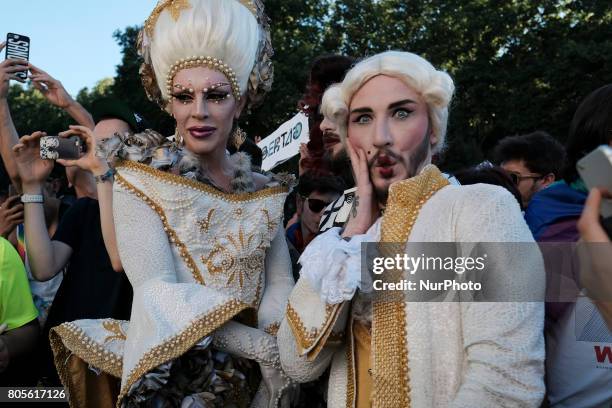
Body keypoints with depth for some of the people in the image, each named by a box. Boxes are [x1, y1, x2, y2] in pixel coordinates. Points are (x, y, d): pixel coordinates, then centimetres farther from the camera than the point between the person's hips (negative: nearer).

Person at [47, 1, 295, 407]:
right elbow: (158, 294, -18)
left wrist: (275, 350, -18)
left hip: (252, 376, 5)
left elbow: (281, 284, 1)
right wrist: (262, 346, -23)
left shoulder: (263, 191, 5)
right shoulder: (139, 180, -8)